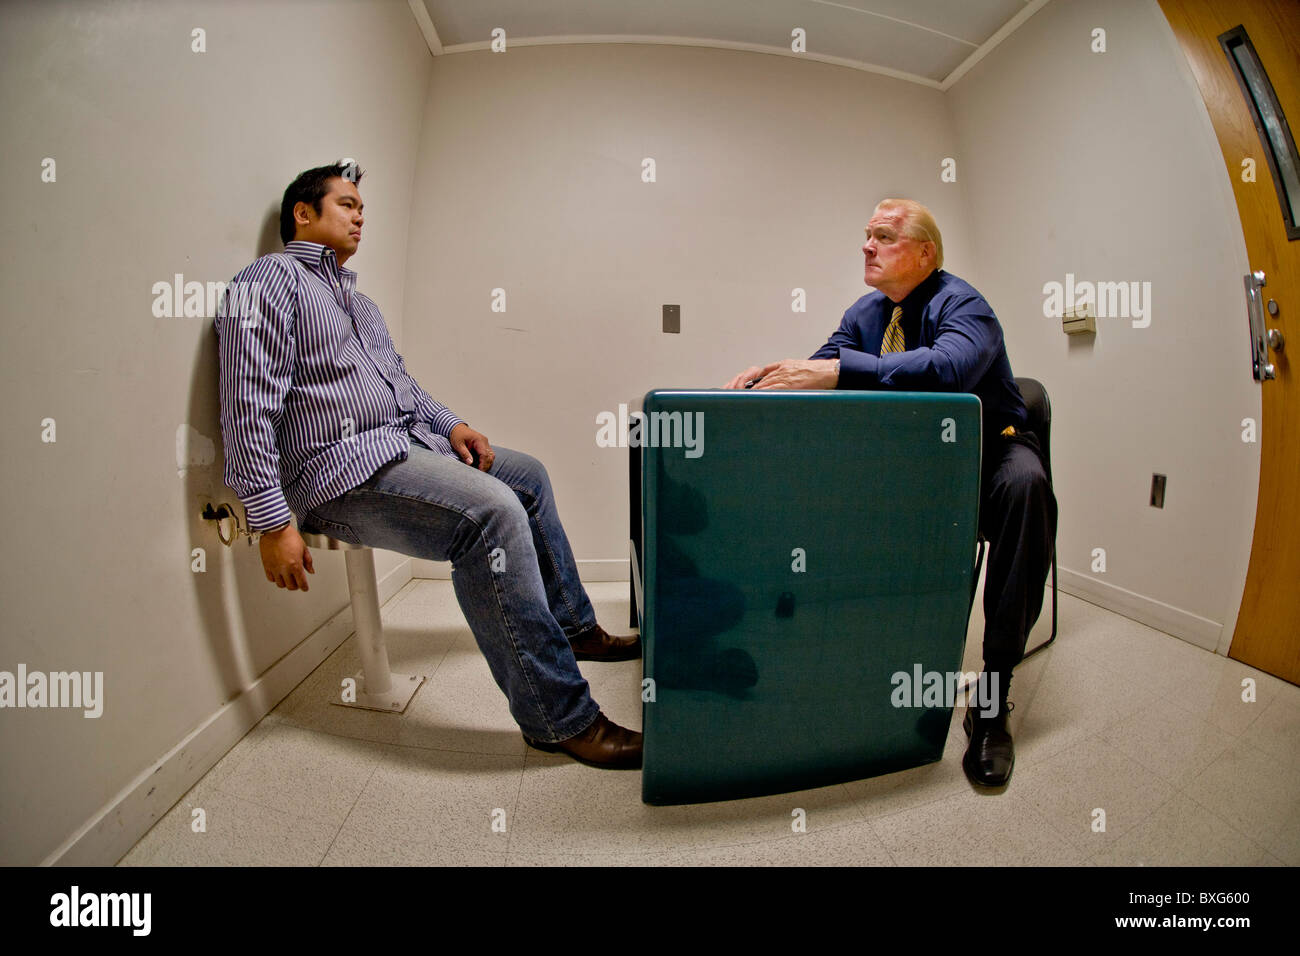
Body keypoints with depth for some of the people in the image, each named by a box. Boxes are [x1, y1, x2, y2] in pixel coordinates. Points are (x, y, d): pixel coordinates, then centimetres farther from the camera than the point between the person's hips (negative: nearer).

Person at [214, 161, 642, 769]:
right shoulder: (272, 279, -4)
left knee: (528, 476, 13)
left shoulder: (356, 299, 26)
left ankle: (572, 628, 23)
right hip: (343, 468, -10)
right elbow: (248, 408, -15)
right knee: (492, 512, -31)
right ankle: (561, 719, -23)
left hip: (407, 445, 10)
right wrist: (272, 522, -21)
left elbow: (401, 382, 29)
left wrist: (449, 424, 10)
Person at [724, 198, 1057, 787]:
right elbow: (820, 371, 2)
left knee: (1024, 483, -37)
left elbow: (949, 366, -35)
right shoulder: (866, 312, 8)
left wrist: (838, 370, -42)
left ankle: (993, 695, -28)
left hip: (987, 451, -5)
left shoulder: (961, 303, -13)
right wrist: (768, 377, -20)